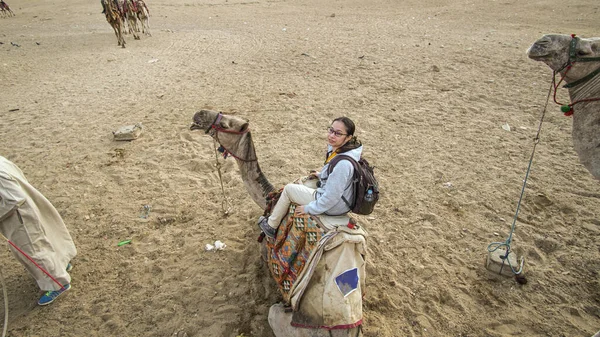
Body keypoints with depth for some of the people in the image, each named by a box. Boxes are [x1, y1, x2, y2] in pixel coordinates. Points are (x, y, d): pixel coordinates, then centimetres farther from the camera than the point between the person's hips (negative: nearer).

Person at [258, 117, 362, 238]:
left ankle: (271, 226, 23)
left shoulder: (343, 164, -35)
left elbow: (331, 197, -28)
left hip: (332, 207, -9)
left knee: (288, 188, 4)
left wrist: (309, 208, -17)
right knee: (302, 182, 27)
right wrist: (322, 174, 19)